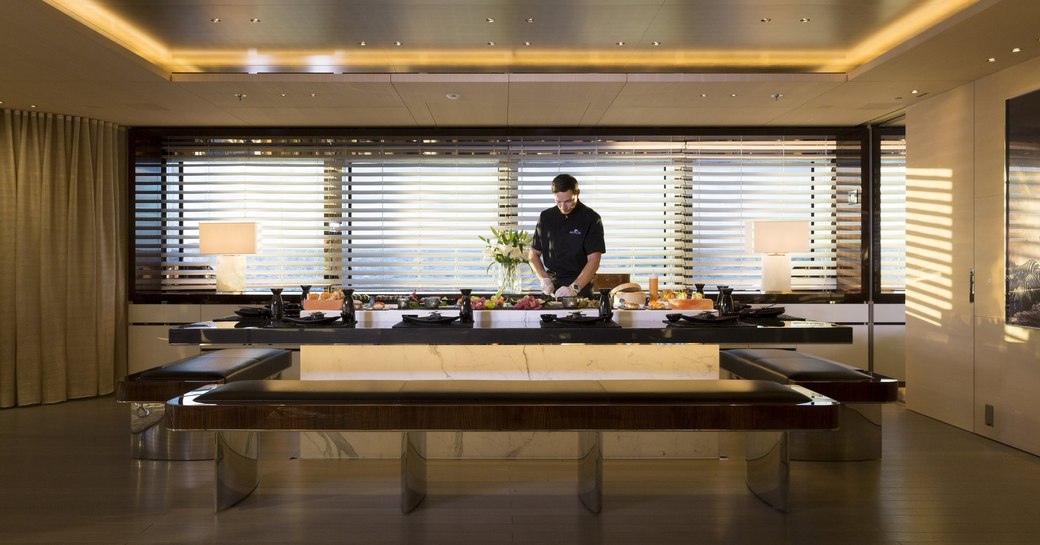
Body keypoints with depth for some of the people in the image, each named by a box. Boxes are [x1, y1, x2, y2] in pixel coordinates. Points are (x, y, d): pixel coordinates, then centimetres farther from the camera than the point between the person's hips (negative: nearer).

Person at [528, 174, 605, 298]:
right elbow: (533, 254, 12)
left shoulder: (591, 219, -6)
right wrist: (544, 279, -5)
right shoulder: (546, 217, 6)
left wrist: (574, 288, -24)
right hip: (552, 285, 3)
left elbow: (593, 261, -12)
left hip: (580, 287, -3)